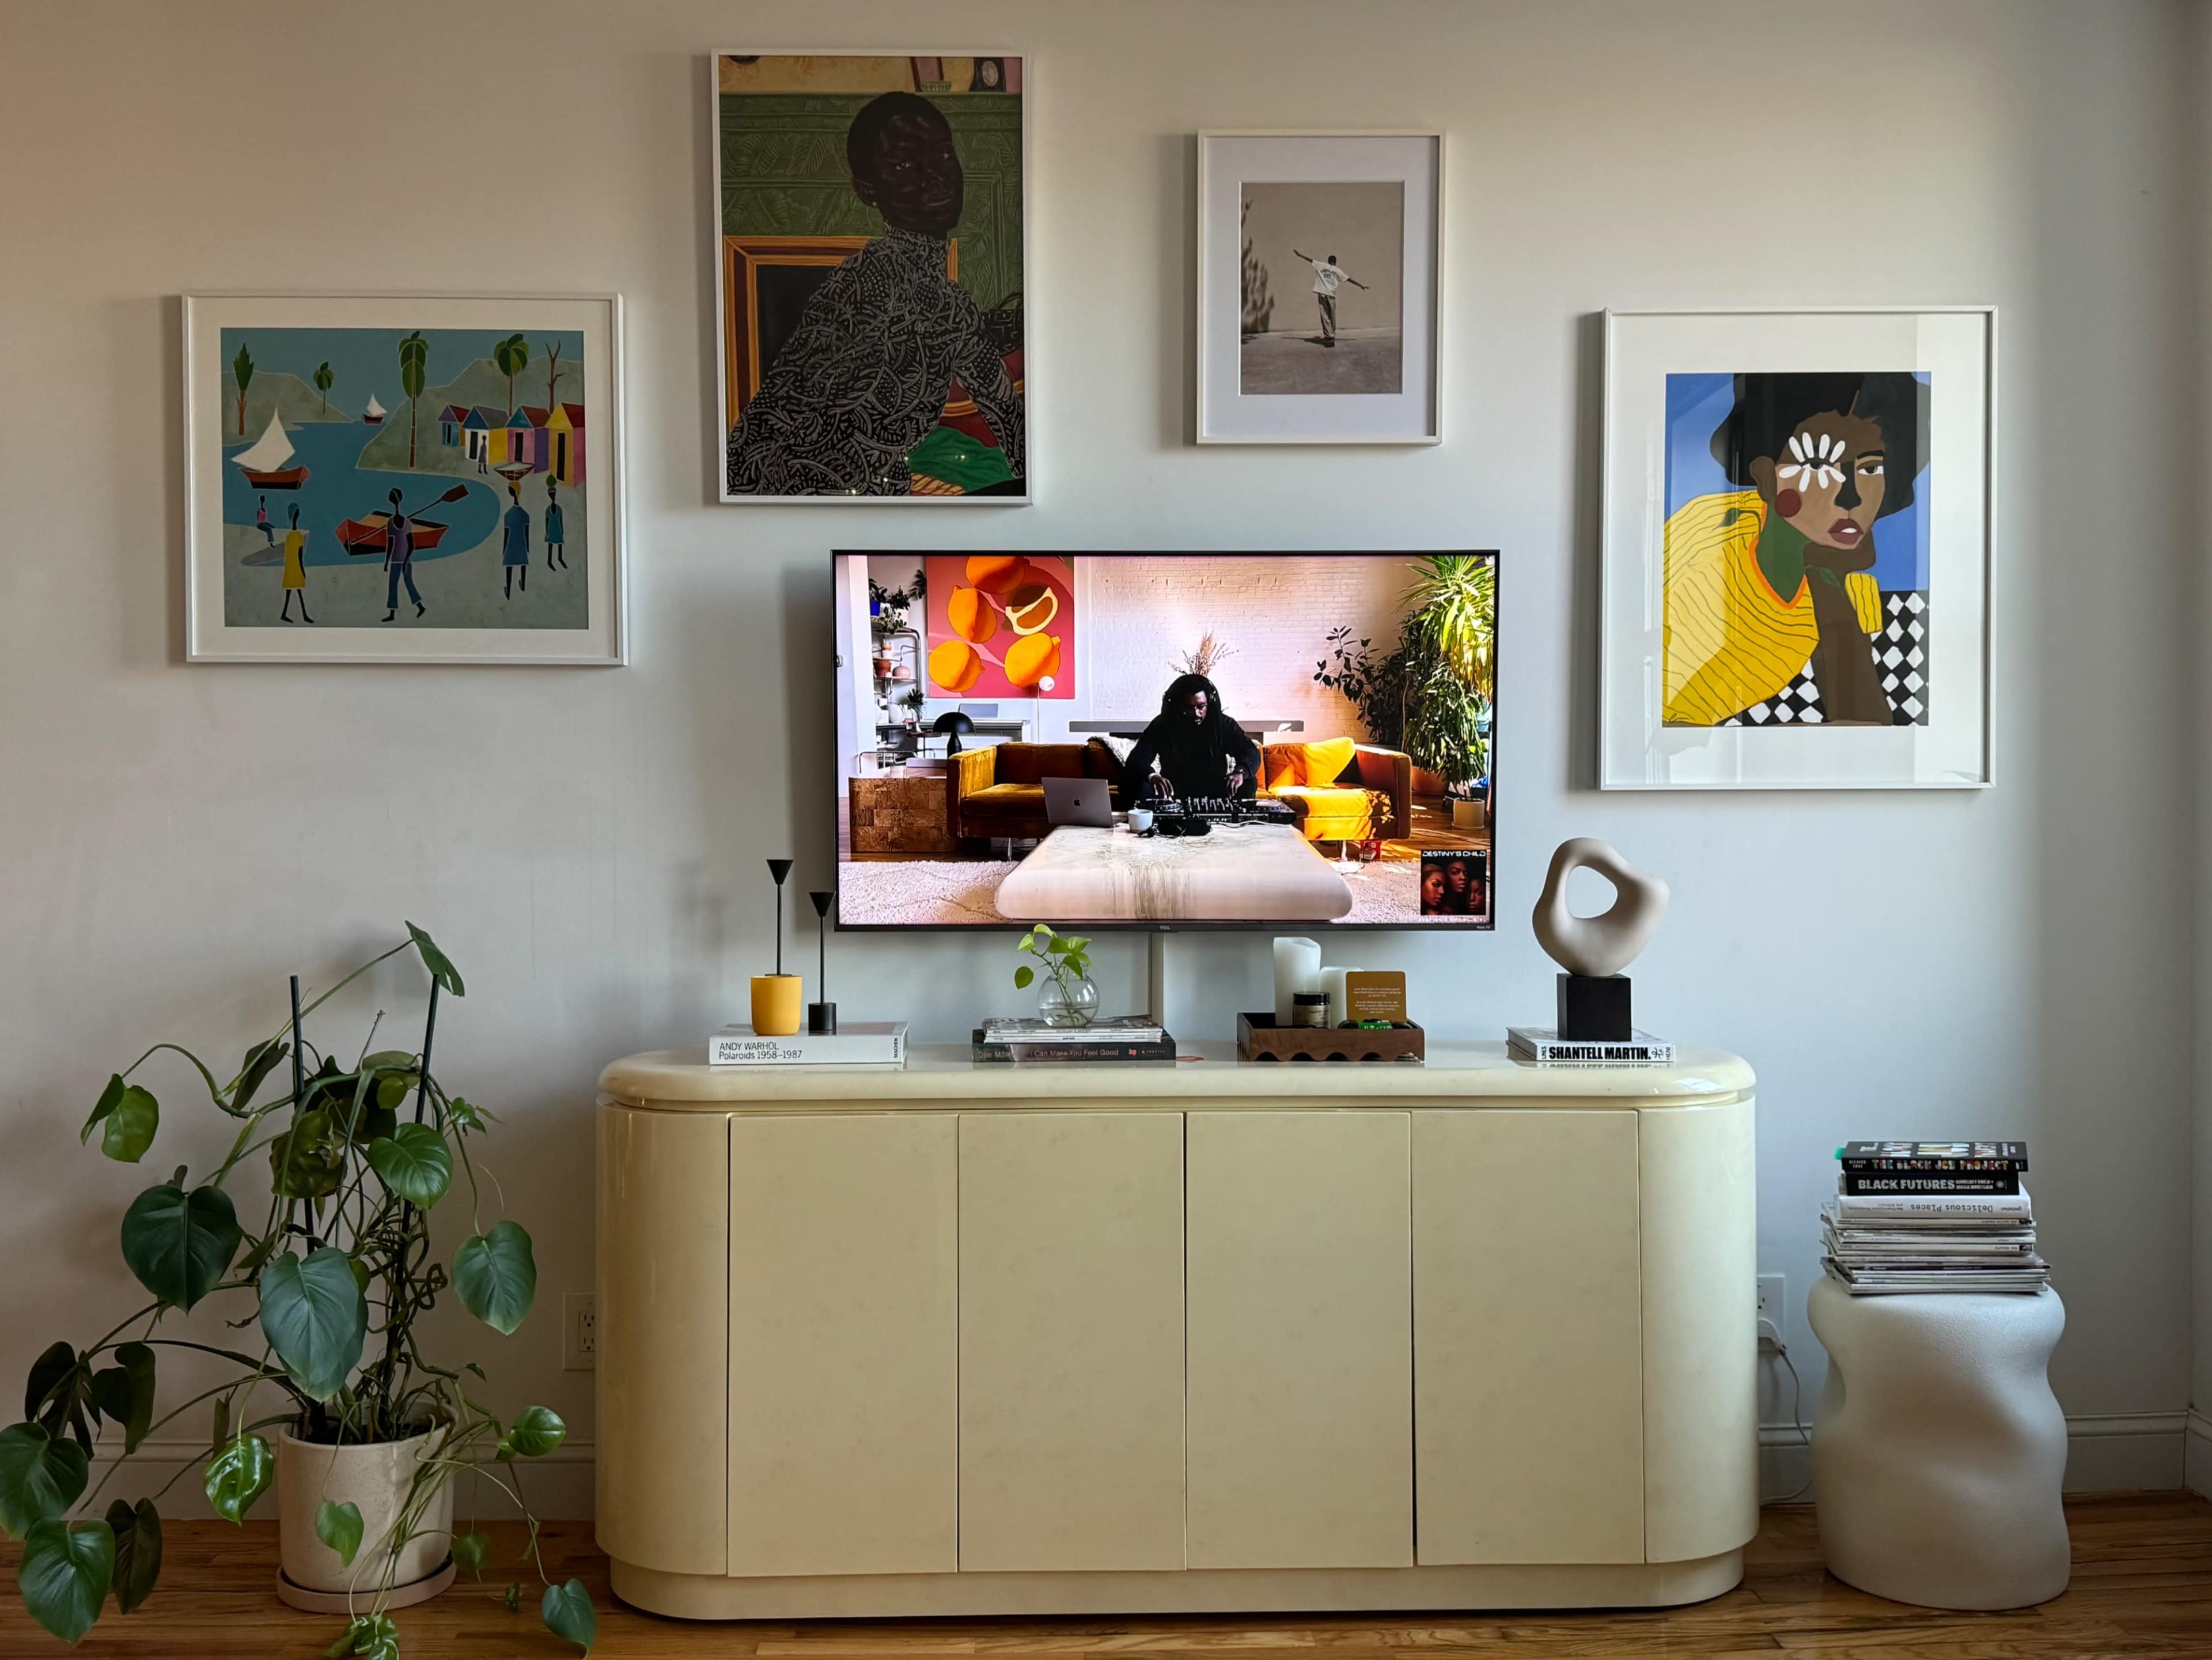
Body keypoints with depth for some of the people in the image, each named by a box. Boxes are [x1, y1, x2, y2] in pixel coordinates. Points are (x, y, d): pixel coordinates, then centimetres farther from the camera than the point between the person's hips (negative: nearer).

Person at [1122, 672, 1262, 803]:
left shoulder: (1223, 725, -4)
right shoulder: (1162, 726, -7)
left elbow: (1251, 752, -14)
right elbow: (1137, 759, -16)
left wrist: (1240, 772, -40)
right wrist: (1151, 776, -41)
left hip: (1215, 795, 1)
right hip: (1174, 794, -1)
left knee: (1248, 782, -25)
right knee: (1142, 787, -28)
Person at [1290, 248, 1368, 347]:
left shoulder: (1321, 266, 10)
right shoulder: (1337, 271, 9)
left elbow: (1310, 259, 17)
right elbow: (1350, 278, 11)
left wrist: (1299, 254, 28)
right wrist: (1361, 285, 17)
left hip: (1322, 293, 0)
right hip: (1331, 294, 0)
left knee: (1325, 316, -4)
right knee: (1332, 316, 13)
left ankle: (1329, 336, -13)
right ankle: (1332, 334, 22)